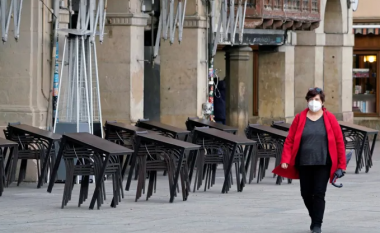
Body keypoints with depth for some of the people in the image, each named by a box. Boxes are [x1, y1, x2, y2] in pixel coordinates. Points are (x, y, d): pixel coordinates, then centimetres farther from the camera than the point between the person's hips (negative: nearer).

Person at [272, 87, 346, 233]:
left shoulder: (329, 118, 0)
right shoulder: (299, 118, 4)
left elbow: (339, 142, 1)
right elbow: (289, 140, 2)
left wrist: (341, 165, -2)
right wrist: (285, 160, -9)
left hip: (323, 163, -2)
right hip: (304, 164, 2)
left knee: (319, 193, -8)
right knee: (306, 194, 8)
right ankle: (314, 217, 32)